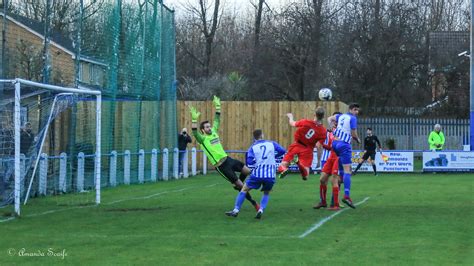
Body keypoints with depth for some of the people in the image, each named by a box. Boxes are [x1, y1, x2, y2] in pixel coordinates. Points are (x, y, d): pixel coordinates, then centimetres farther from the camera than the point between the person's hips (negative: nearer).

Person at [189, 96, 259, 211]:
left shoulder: (214, 132, 10)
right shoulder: (202, 139, -10)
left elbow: (217, 120, 19)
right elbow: (195, 133, -29)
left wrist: (217, 107, 15)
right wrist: (194, 119, -39)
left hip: (227, 159, 8)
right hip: (221, 166, -8)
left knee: (247, 171, 0)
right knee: (241, 185, -5)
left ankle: (237, 185, 27)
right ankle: (254, 203, 6)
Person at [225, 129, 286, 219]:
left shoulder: (253, 147, 4)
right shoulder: (271, 144, 6)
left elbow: (249, 162, -7)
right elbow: (282, 151, -1)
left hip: (257, 173, -1)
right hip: (270, 175, 1)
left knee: (244, 190, 15)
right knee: (266, 193, 24)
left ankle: (236, 210, 7)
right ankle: (261, 210, 2)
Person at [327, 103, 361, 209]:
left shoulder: (341, 116, 16)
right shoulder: (353, 118, -6)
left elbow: (330, 119, 30)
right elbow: (353, 134, -9)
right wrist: (358, 140, 9)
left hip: (335, 143, 8)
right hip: (344, 145, -8)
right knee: (347, 170, -12)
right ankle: (346, 195, -24)